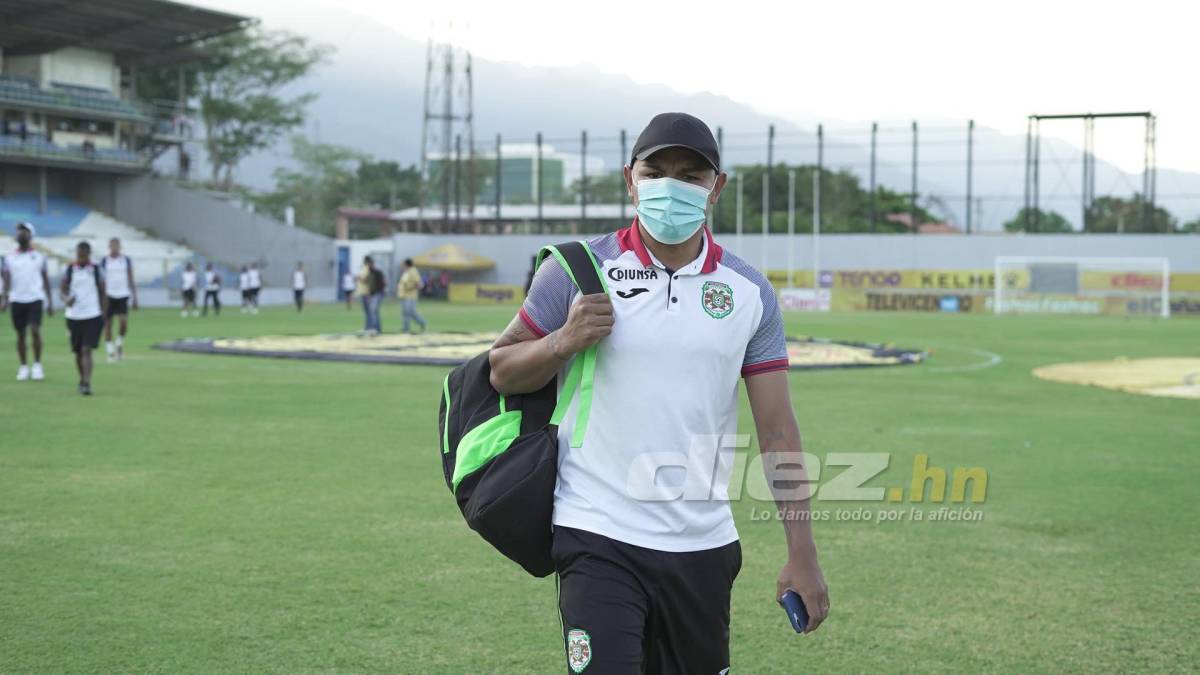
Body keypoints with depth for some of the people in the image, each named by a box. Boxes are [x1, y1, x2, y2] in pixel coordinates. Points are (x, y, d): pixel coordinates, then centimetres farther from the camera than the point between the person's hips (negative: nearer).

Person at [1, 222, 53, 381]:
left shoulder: (39, 256, 5)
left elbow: (45, 279, 10)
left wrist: (50, 302, 7)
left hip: (35, 298, -2)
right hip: (17, 300, 2)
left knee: (35, 330, -14)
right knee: (20, 335, 6)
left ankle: (37, 365, -2)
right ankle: (24, 367, 15)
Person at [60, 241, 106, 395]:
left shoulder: (96, 271, 0)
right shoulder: (70, 270, 3)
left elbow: (103, 293, 5)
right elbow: (63, 290, 6)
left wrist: (104, 314, 0)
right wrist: (66, 299, -17)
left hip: (92, 316, -2)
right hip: (74, 316, 2)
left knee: (87, 350, -13)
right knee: (78, 351, 12)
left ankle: (87, 383, -17)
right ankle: (82, 380, 31)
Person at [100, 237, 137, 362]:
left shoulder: (127, 261, 7)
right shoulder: (104, 261, 3)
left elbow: (131, 280, 9)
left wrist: (135, 298, 5)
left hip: (123, 296, 0)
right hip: (108, 296, 0)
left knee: (124, 322, -16)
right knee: (107, 324, 2)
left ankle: (120, 343, 11)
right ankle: (110, 351, 12)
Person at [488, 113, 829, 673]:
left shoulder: (749, 292, 5)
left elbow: (777, 430, 5)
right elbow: (502, 373, 6)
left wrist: (802, 553, 0)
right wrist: (565, 342, -15)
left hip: (703, 547, 3)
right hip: (599, 537, -3)